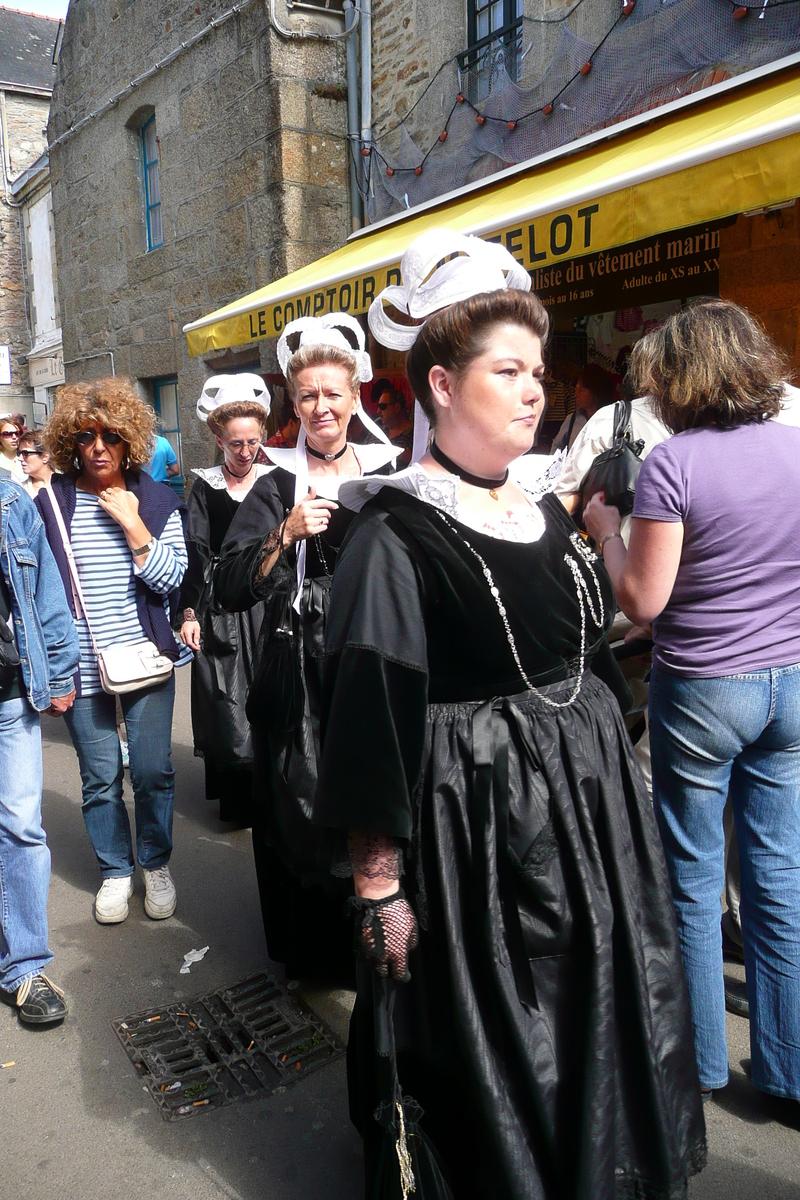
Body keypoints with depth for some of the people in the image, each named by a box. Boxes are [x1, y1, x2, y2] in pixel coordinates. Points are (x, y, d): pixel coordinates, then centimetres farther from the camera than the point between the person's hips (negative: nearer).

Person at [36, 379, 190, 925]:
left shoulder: (156, 500, 1)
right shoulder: (50, 502, 1)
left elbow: (170, 579, -6)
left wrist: (132, 524, -15)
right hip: (81, 666, 0)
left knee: (153, 771, 5)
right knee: (100, 777, 9)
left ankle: (156, 863, 28)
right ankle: (115, 869, 30)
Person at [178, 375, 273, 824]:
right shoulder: (205, 487, 3)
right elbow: (196, 552, -1)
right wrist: (189, 612, -8)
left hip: (267, 599, 0)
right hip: (220, 601, 0)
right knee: (225, 700, 2)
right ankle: (237, 798, 17)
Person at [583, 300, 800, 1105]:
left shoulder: (674, 464, -16)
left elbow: (641, 602, -17)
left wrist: (607, 530, -2)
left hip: (702, 689, -5)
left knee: (693, 877, 11)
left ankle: (698, 1059, 28)